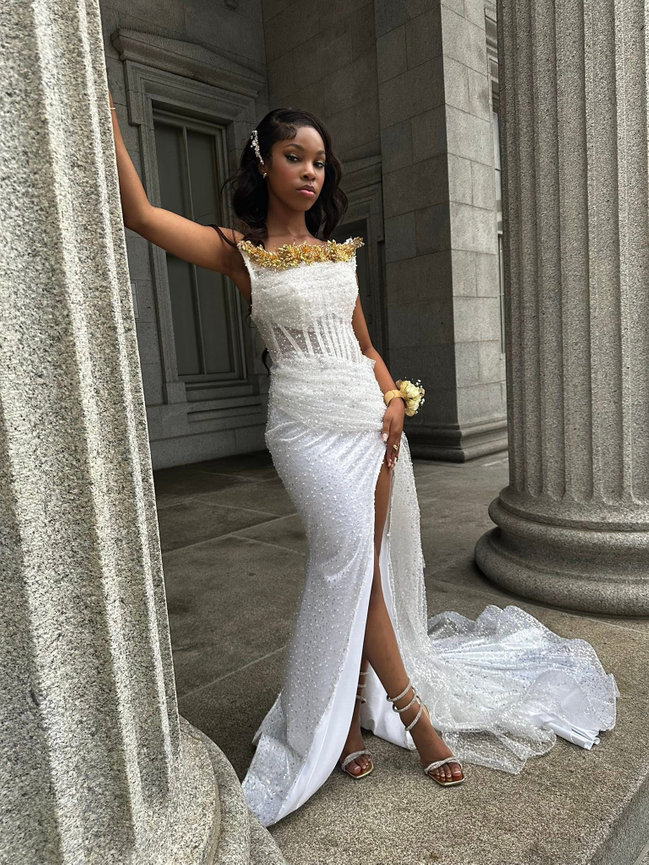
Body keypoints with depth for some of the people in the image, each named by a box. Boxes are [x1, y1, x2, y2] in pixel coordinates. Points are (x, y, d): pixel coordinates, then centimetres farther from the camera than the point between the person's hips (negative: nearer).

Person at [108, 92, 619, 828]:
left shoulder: (338, 252, 17)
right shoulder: (240, 251, 2)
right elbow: (138, 210, -11)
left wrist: (393, 397, 3)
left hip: (372, 415, 5)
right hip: (307, 421, -5)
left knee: (361, 563, 4)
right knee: (350, 549, -17)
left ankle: (347, 717, 19)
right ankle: (410, 706, 3)